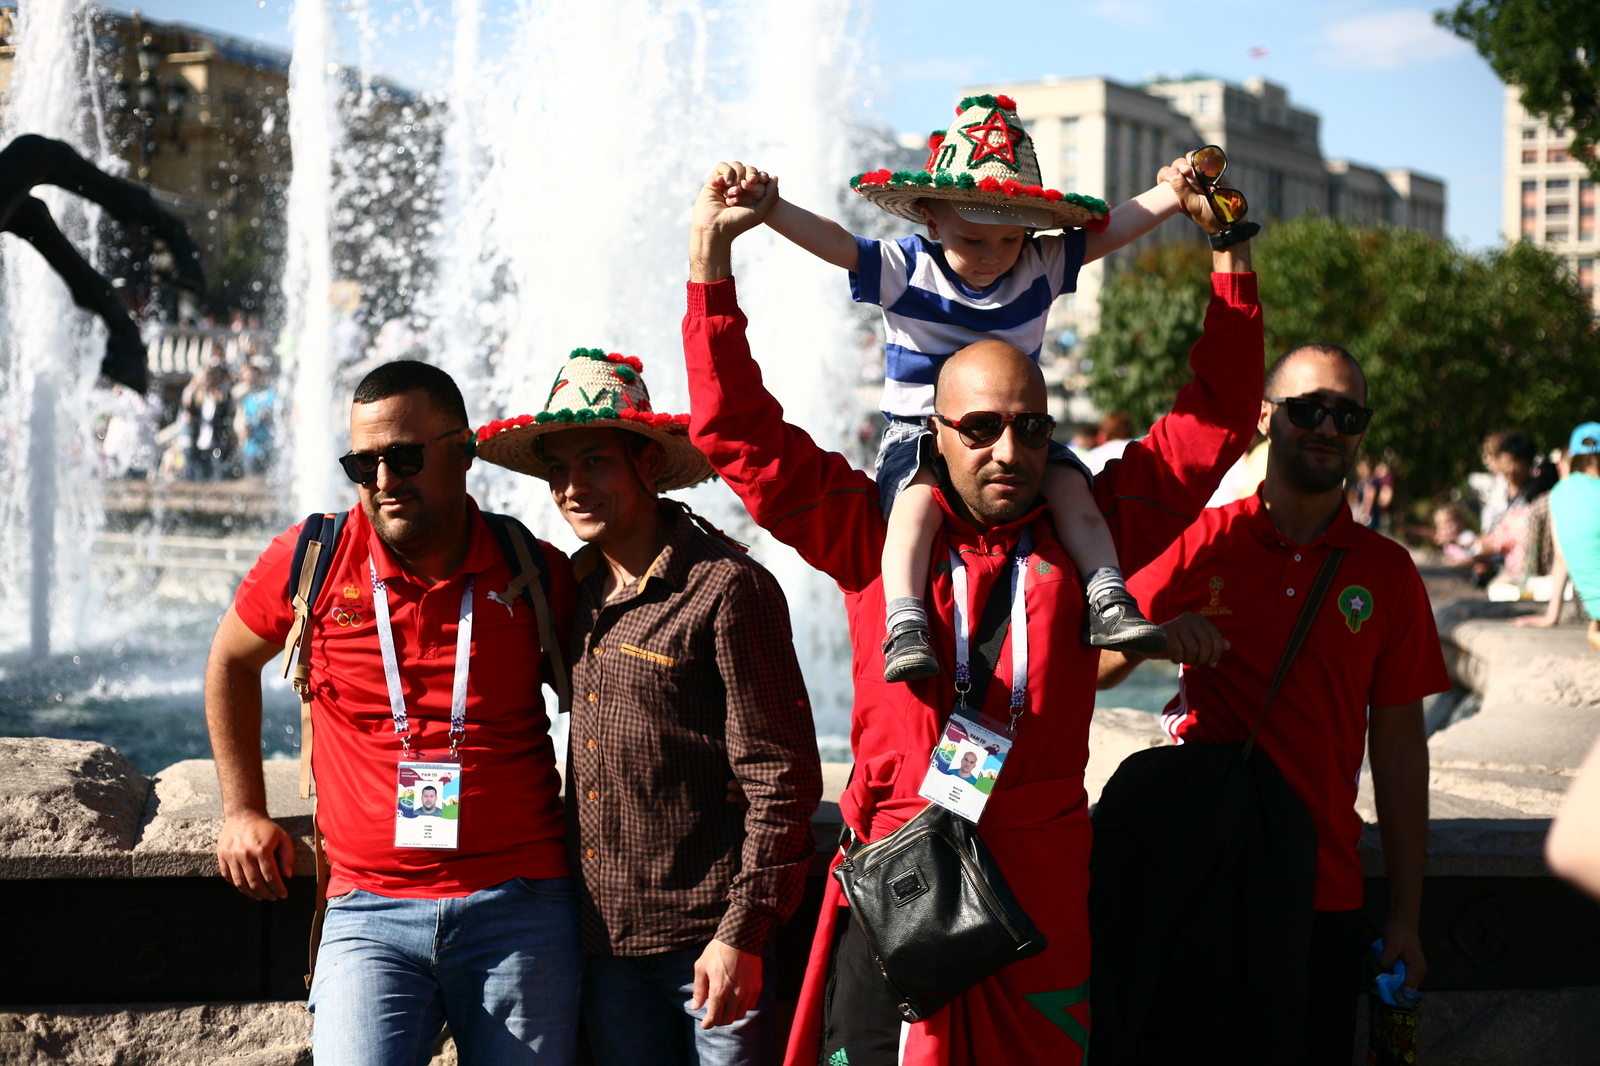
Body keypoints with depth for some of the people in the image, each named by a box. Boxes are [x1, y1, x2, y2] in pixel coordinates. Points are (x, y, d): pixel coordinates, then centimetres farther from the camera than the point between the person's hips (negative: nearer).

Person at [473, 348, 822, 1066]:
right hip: (603, 939, 7)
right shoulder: (576, 588, 8)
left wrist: (743, 934, -16)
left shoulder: (727, 589, -14)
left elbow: (781, 779, -14)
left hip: (710, 938, -7)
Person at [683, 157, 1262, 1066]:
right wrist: (712, 254, 1)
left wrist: (1231, 249, 12)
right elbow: (738, 429, 4)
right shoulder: (876, 532, 5)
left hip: (1042, 904, 2)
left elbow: (1216, 417, 14)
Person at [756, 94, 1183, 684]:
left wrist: (1178, 192, -8)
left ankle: (1109, 602, -19)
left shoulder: (1043, 266, 3)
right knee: (918, 494, -33)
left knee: (1068, 481, -22)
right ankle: (905, 627, -38)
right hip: (919, 432, -3)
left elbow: (1112, 228, 3)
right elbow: (832, 241, -17)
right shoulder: (902, 268, -7)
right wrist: (767, 208, -32)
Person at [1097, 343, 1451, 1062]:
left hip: (1325, 893, 1)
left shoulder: (1386, 571, 5)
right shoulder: (1200, 543, 1)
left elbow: (1398, 745, 6)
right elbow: (1094, 673, 3)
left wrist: (1406, 915, 4)